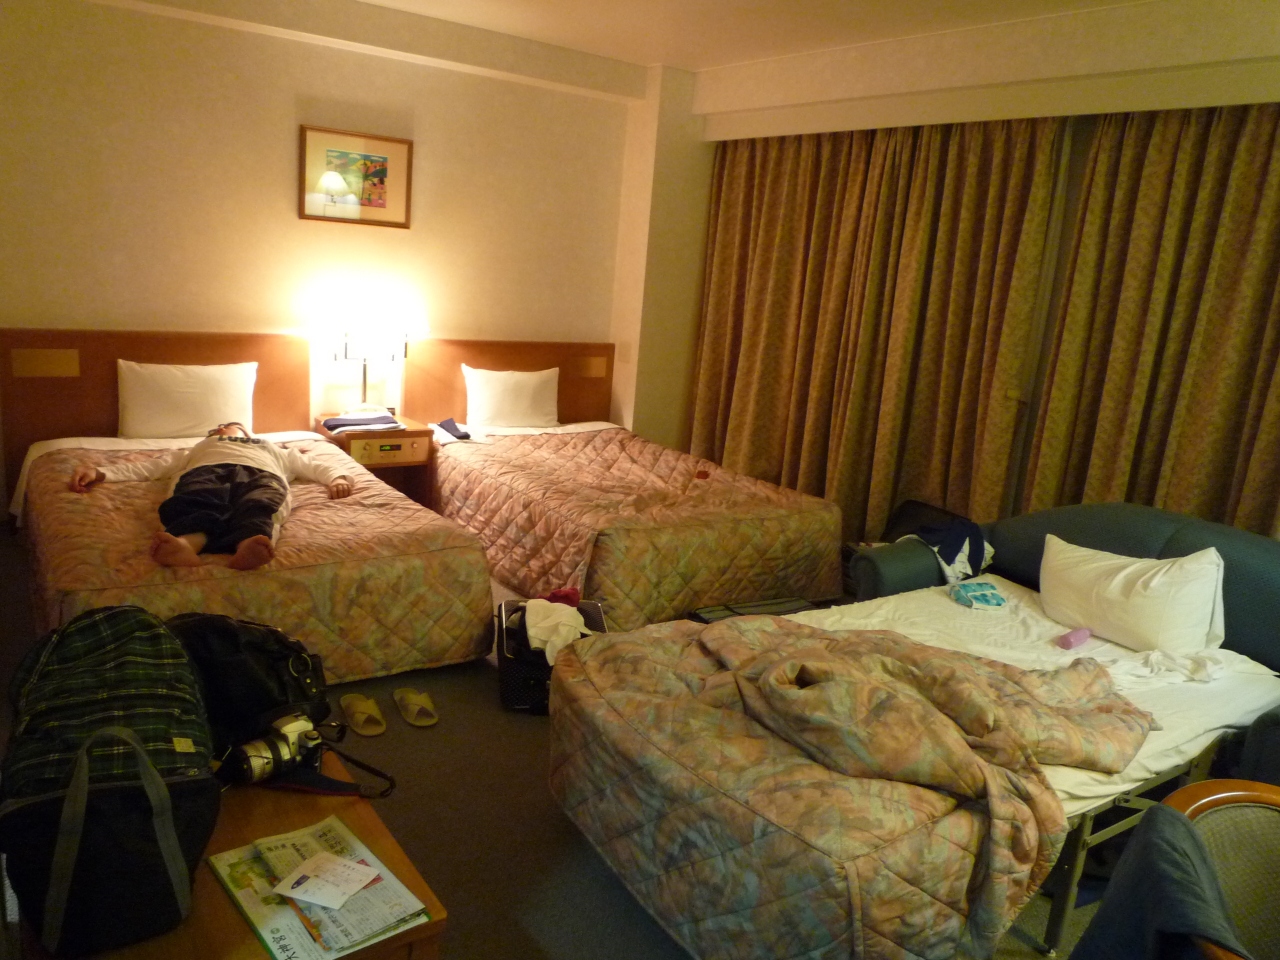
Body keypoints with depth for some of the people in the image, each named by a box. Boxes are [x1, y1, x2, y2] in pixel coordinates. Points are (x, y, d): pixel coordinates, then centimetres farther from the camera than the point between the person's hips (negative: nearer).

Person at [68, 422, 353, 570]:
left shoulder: (276, 451, 45)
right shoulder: (195, 451, 47)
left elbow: (317, 467, 31)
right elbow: (145, 467, 33)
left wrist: (338, 478, 7)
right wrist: (99, 472, 15)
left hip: (262, 473, 0)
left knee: (257, 509, -40)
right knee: (197, 506, -38)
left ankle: (248, 547, -72)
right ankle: (185, 545, -70)